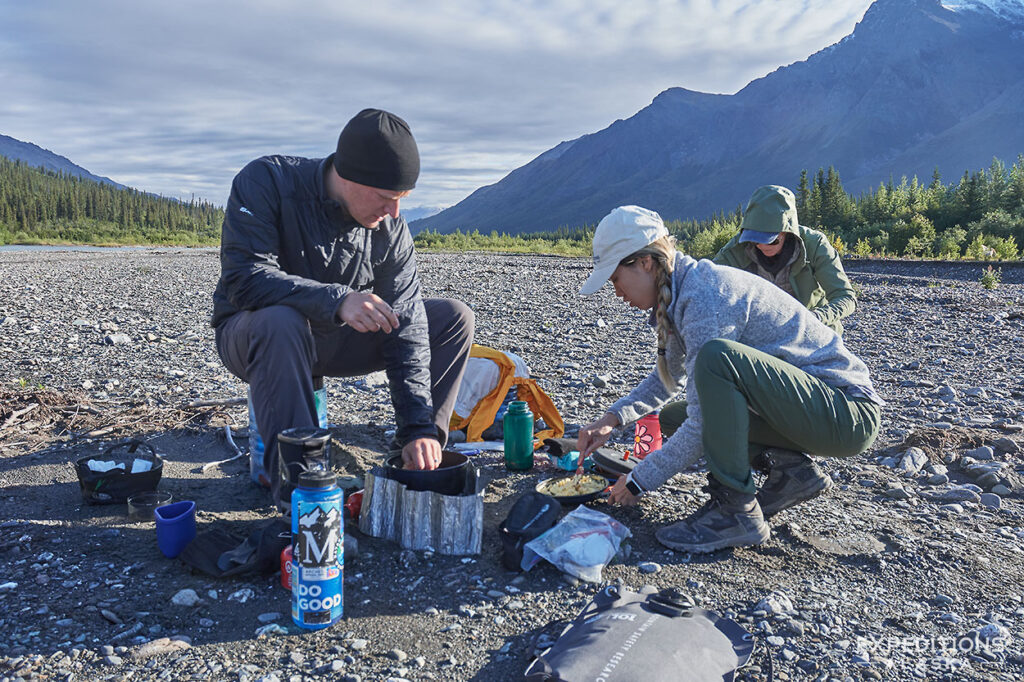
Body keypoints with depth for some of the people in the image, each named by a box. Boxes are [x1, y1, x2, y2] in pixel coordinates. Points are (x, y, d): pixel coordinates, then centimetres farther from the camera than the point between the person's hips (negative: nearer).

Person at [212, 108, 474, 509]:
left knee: (455, 318, -6)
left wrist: (419, 425, -22)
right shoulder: (266, 182, -21)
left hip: (335, 340, 4)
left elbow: (403, 326, -14)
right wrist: (335, 300, -45)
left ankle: (418, 462, -4)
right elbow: (242, 278, -32)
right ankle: (298, 494, -32)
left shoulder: (390, 228, -11)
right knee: (279, 321, -42)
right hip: (251, 334, -4)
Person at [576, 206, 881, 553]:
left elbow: (702, 427, -24)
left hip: (848, 412, -9)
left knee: (717, 358, -33)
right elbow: (667, 375, 21)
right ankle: (790, 474, 9)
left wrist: (639, 481, -13)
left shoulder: (704, 297, -24)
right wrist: (612, 418, 7)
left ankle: (737, 510, -19)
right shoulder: (685, 290, 5)